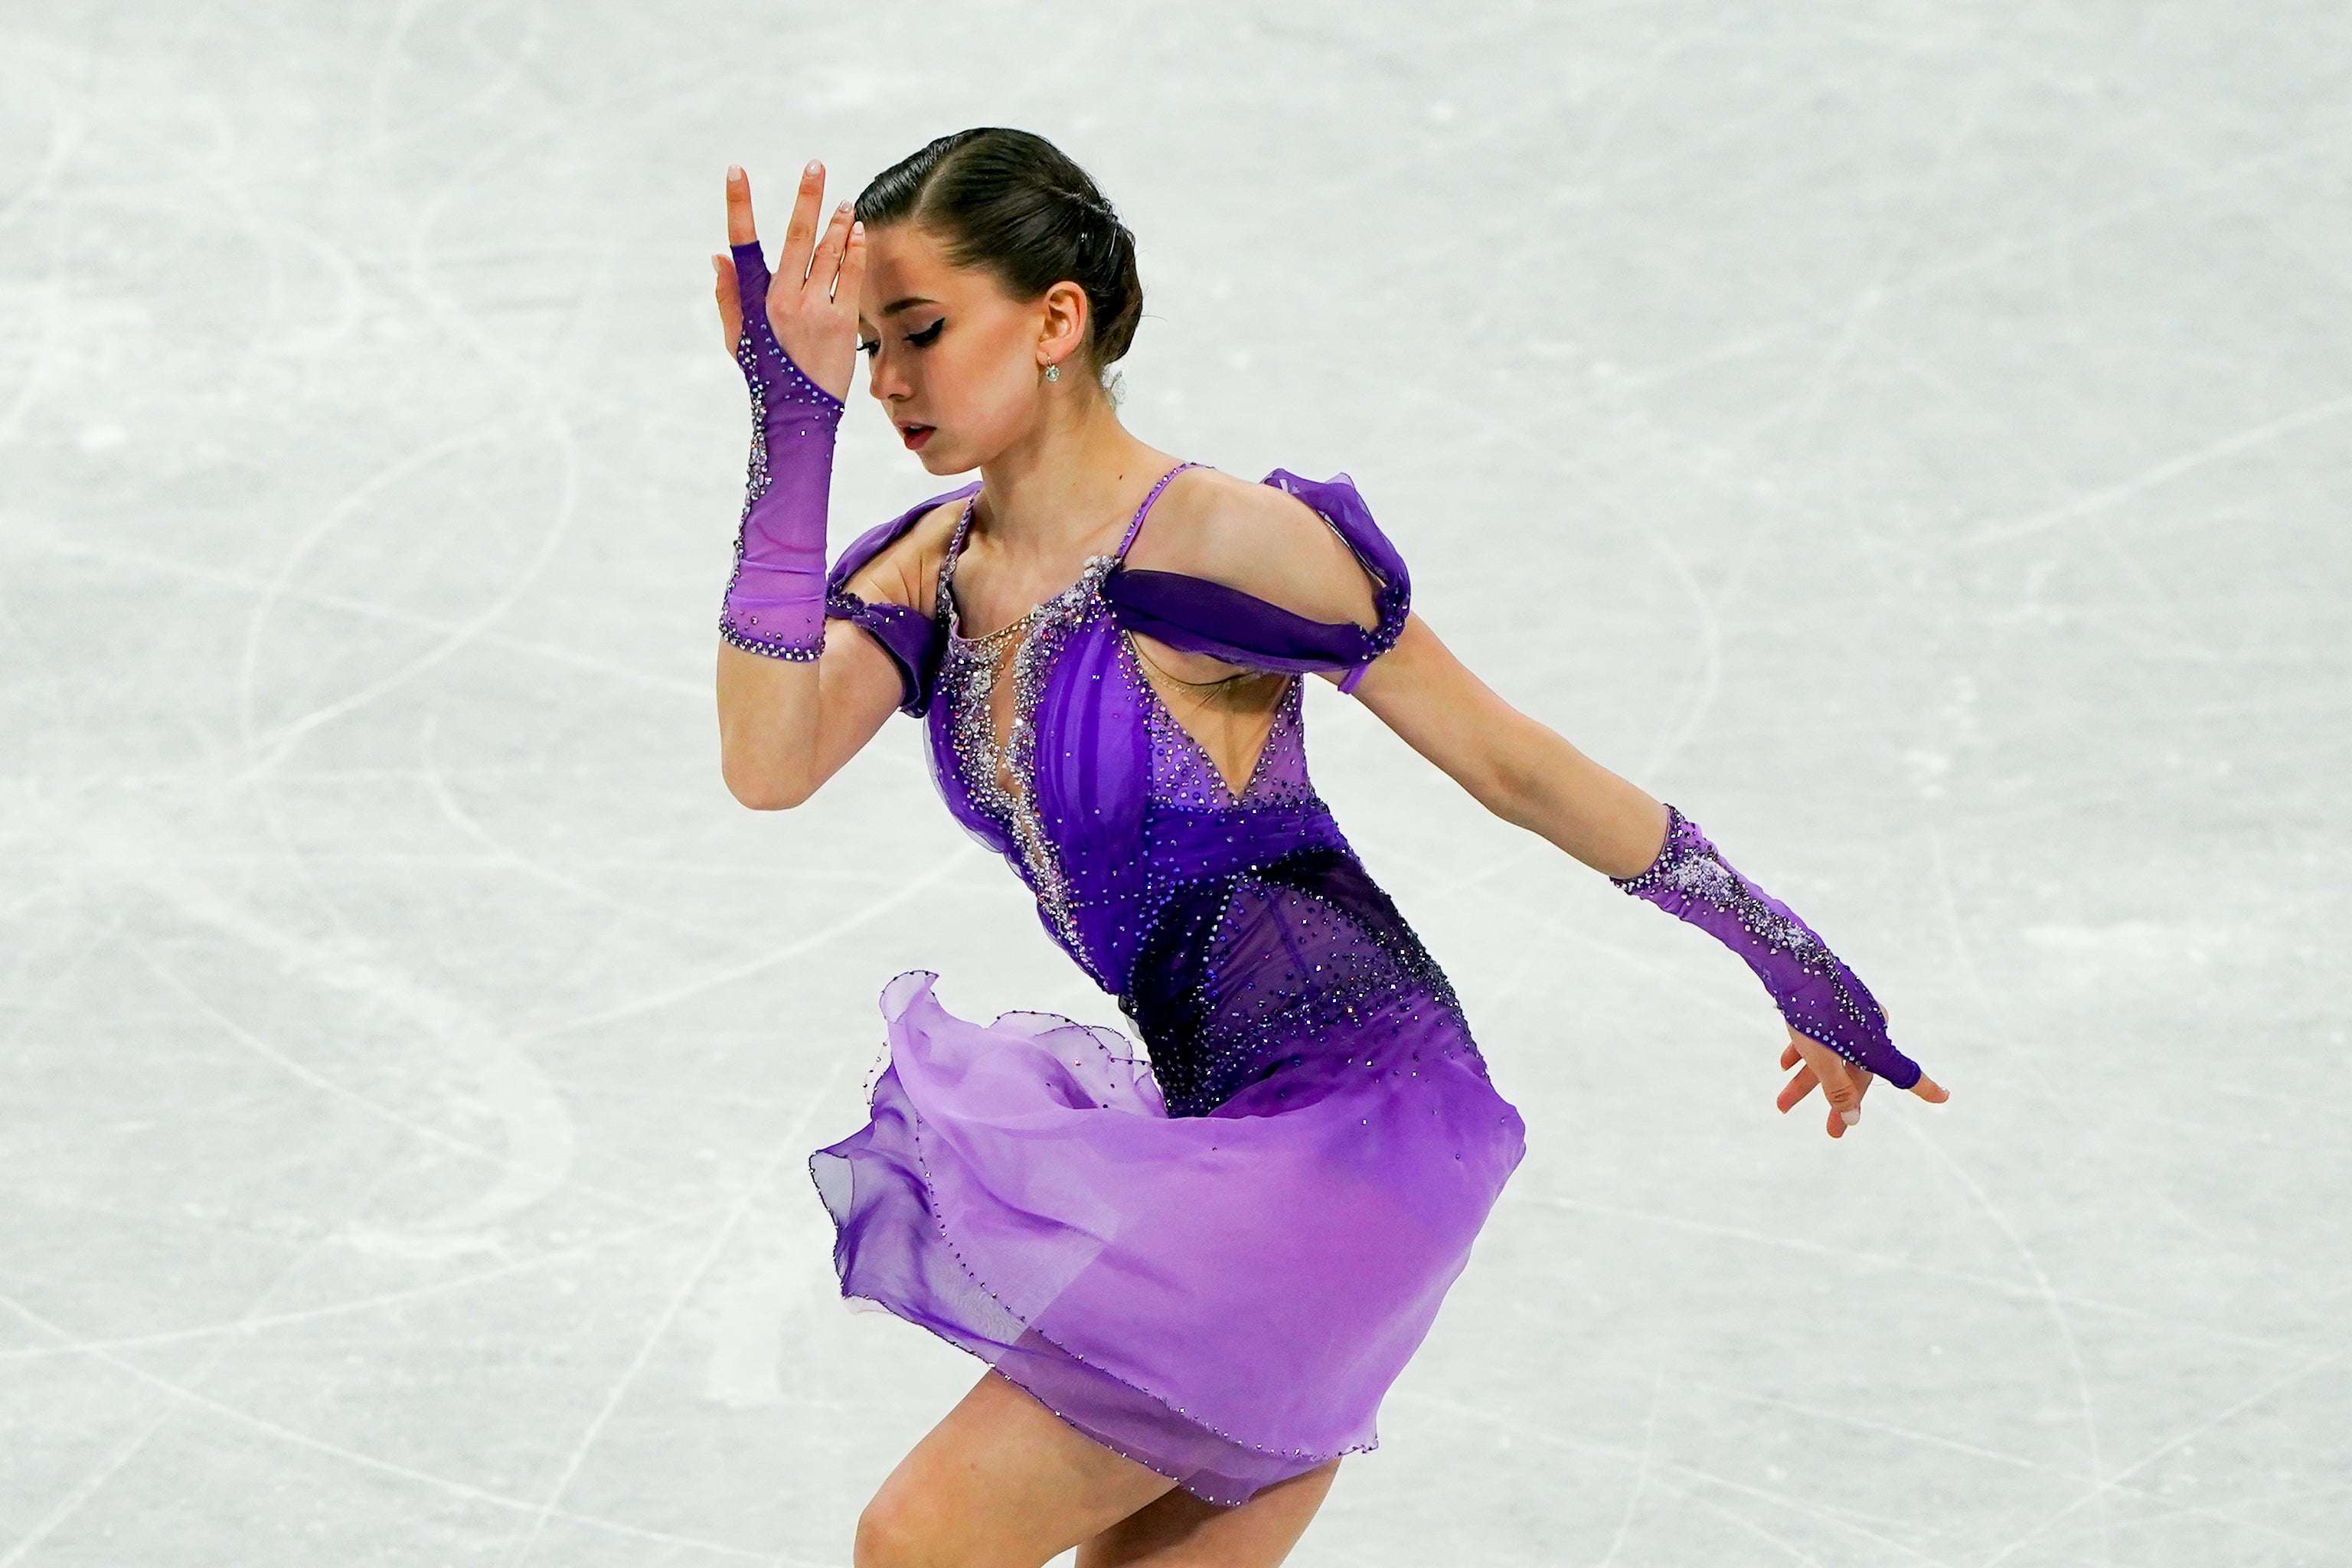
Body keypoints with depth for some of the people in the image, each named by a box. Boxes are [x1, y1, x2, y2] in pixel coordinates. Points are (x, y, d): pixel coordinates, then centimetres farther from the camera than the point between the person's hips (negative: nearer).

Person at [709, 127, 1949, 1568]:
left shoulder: (1215, 545, -17)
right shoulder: (932, 566, 5)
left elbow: (1512, 764, -9)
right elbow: (769, 764, -13)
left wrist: (1784, 955, -2)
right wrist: (792, 428, -17)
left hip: (1346, 1123, -8)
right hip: (1205, 1131, 8)